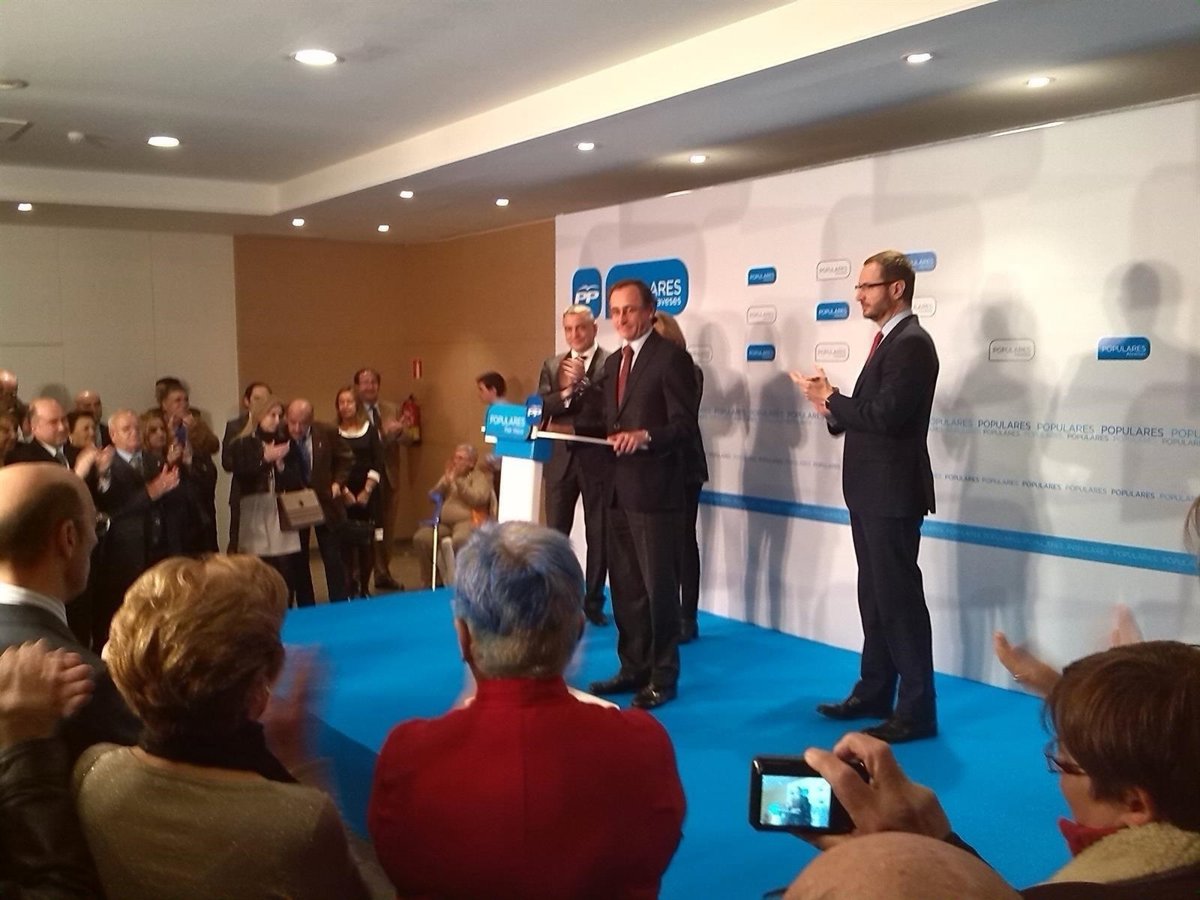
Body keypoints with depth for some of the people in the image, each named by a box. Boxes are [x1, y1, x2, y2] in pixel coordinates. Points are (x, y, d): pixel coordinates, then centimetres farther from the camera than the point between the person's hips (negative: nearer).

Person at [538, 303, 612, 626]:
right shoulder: (552, 366, 10)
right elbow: (540, 408, -1)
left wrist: (583, 381, -19)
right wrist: (565, 391, -18)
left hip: (597, 458, -3)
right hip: (560, 458, 4)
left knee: (597, 533, 5)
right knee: (555, 532, 7)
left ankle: (593, 602, 16)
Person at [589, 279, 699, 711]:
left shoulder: (671, 357, -9)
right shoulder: (612, 362, 16)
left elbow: (685, 425, -15)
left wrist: (645, 436, -29)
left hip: (654, 489, -8)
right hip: (618, 489, 8)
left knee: (659, 585, 0)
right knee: (625, 585, 14)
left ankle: (663, 677, 12)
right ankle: (634, 668, 26)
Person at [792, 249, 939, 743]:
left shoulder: (911, 342, -16)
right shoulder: (888, 341, 16)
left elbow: (887, 414, -25)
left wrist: (831, 399, -13)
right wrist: (833, 408, -1)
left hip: (892, 494, -10)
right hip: (872, 492, 10)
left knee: (900, 599, -3)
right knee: (874, 597, 16)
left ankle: (917, 710, 6)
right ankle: (874, 693, 28)